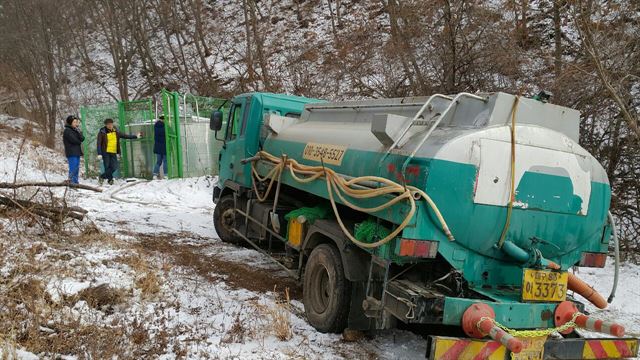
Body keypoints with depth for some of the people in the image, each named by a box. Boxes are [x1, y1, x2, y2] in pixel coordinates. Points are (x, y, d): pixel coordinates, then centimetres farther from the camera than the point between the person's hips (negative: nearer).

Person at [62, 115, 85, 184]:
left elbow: (82, 139, 6)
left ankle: (75, 182, 13)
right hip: (71, 153, -8)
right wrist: (79, 142, 3)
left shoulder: (75, 130, 18)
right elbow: (74, 140, -16)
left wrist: (79, 132, -9)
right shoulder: (67, 131, -7)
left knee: (76, 168, 9)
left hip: (77, 152, 8)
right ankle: (71, 182, -10)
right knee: (73, 169, -11)